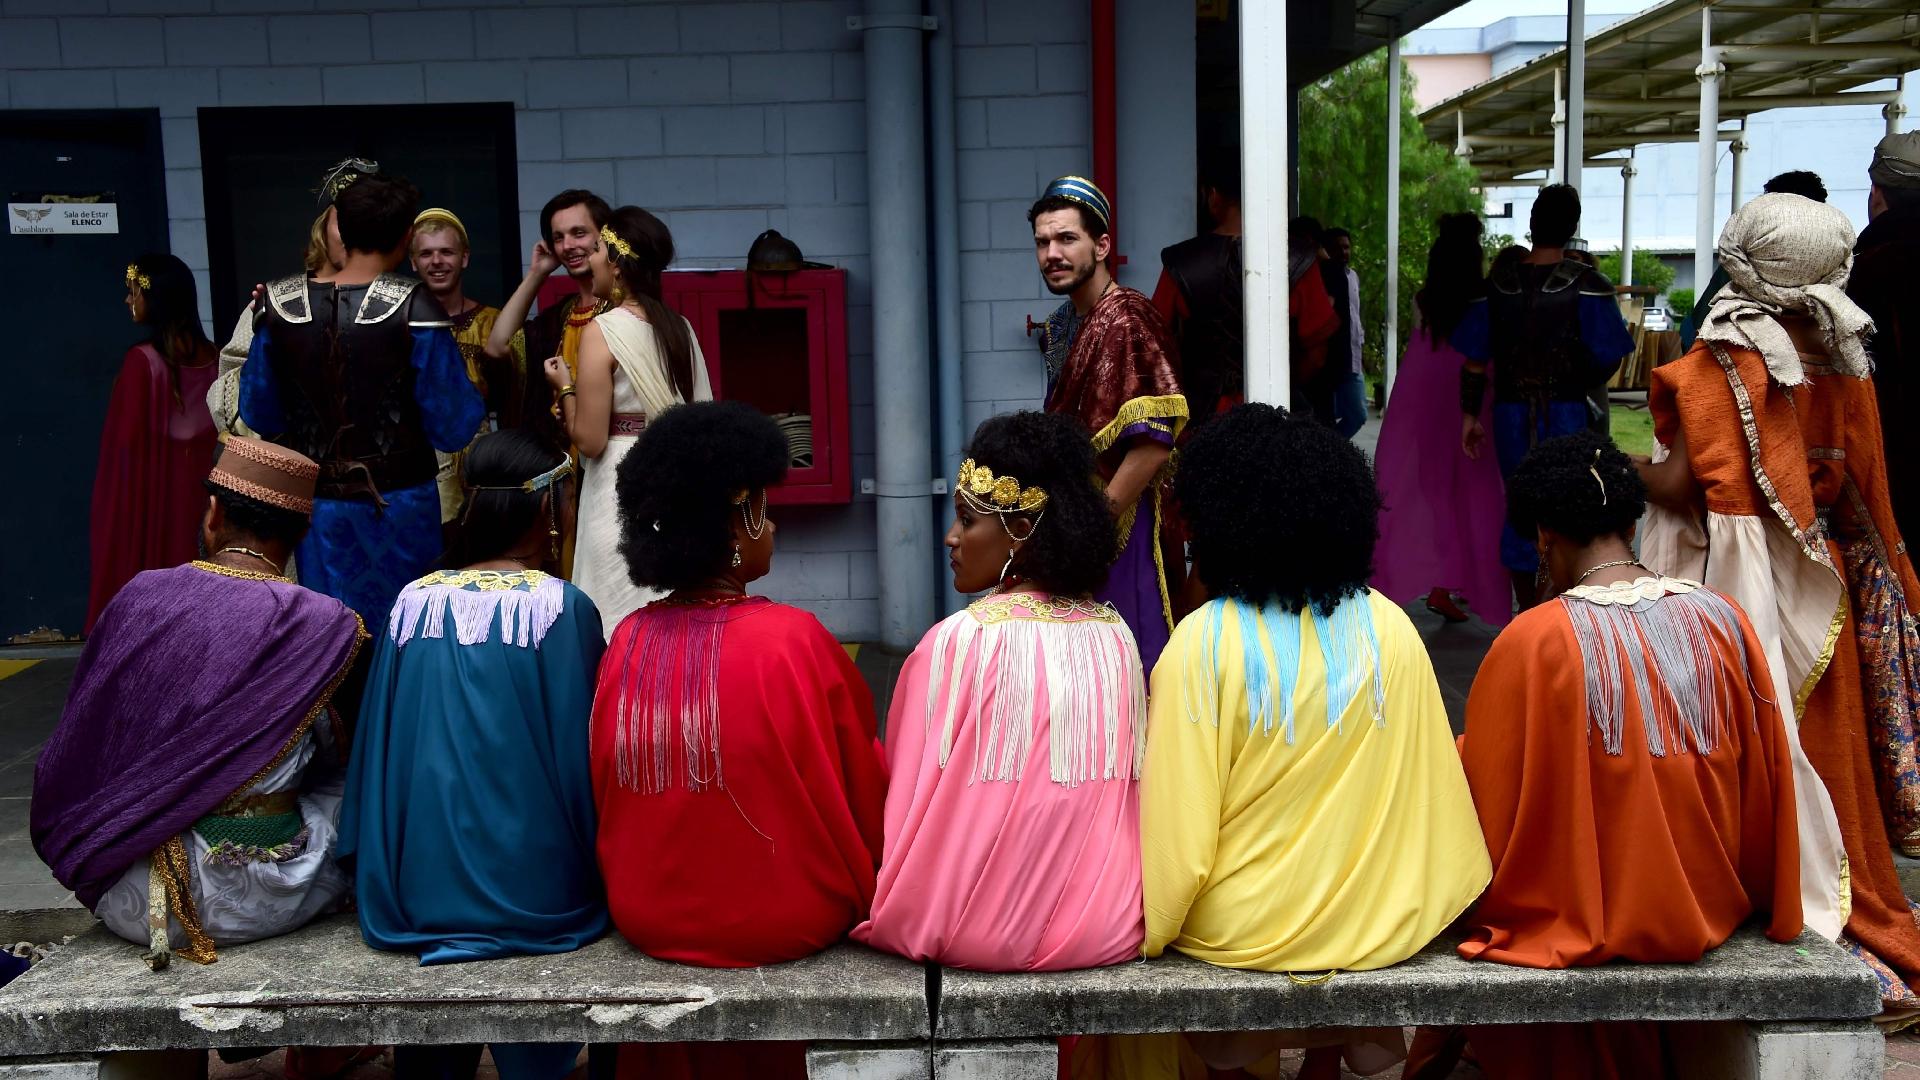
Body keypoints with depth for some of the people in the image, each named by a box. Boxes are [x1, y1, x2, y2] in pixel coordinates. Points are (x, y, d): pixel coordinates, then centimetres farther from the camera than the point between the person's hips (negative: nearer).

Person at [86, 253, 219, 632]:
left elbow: (128, 435, -15)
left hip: (146, 485, -5)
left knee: (137, 566, 4)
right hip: (192, 481, 6)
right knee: (185, 568, 12)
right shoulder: (209, 354, 0)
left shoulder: (142, 359, -17)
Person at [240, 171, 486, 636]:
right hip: (397, 505, -3)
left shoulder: (279, 306, -4)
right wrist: (476, 396, 6)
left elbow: (257, 415, 5)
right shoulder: (414, 310, -14)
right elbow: (453, 429, -13)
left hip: (315, 505, 3)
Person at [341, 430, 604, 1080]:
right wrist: (599, 874, 8)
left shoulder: (413, 603, 1)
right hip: (533, 896, -3)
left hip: (416, 894, 3)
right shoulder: (564, 608, -10)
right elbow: (582, 757, -6)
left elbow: (378, 749, 6)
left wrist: (374, 876, 16)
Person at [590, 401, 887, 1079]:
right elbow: (862, 795, -8)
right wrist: (867, 895, 11)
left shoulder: (627, 641, -8)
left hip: (647, 914, 4)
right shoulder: (793, 639, -20)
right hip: (782, 920, -4)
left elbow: (607, 799, 5)